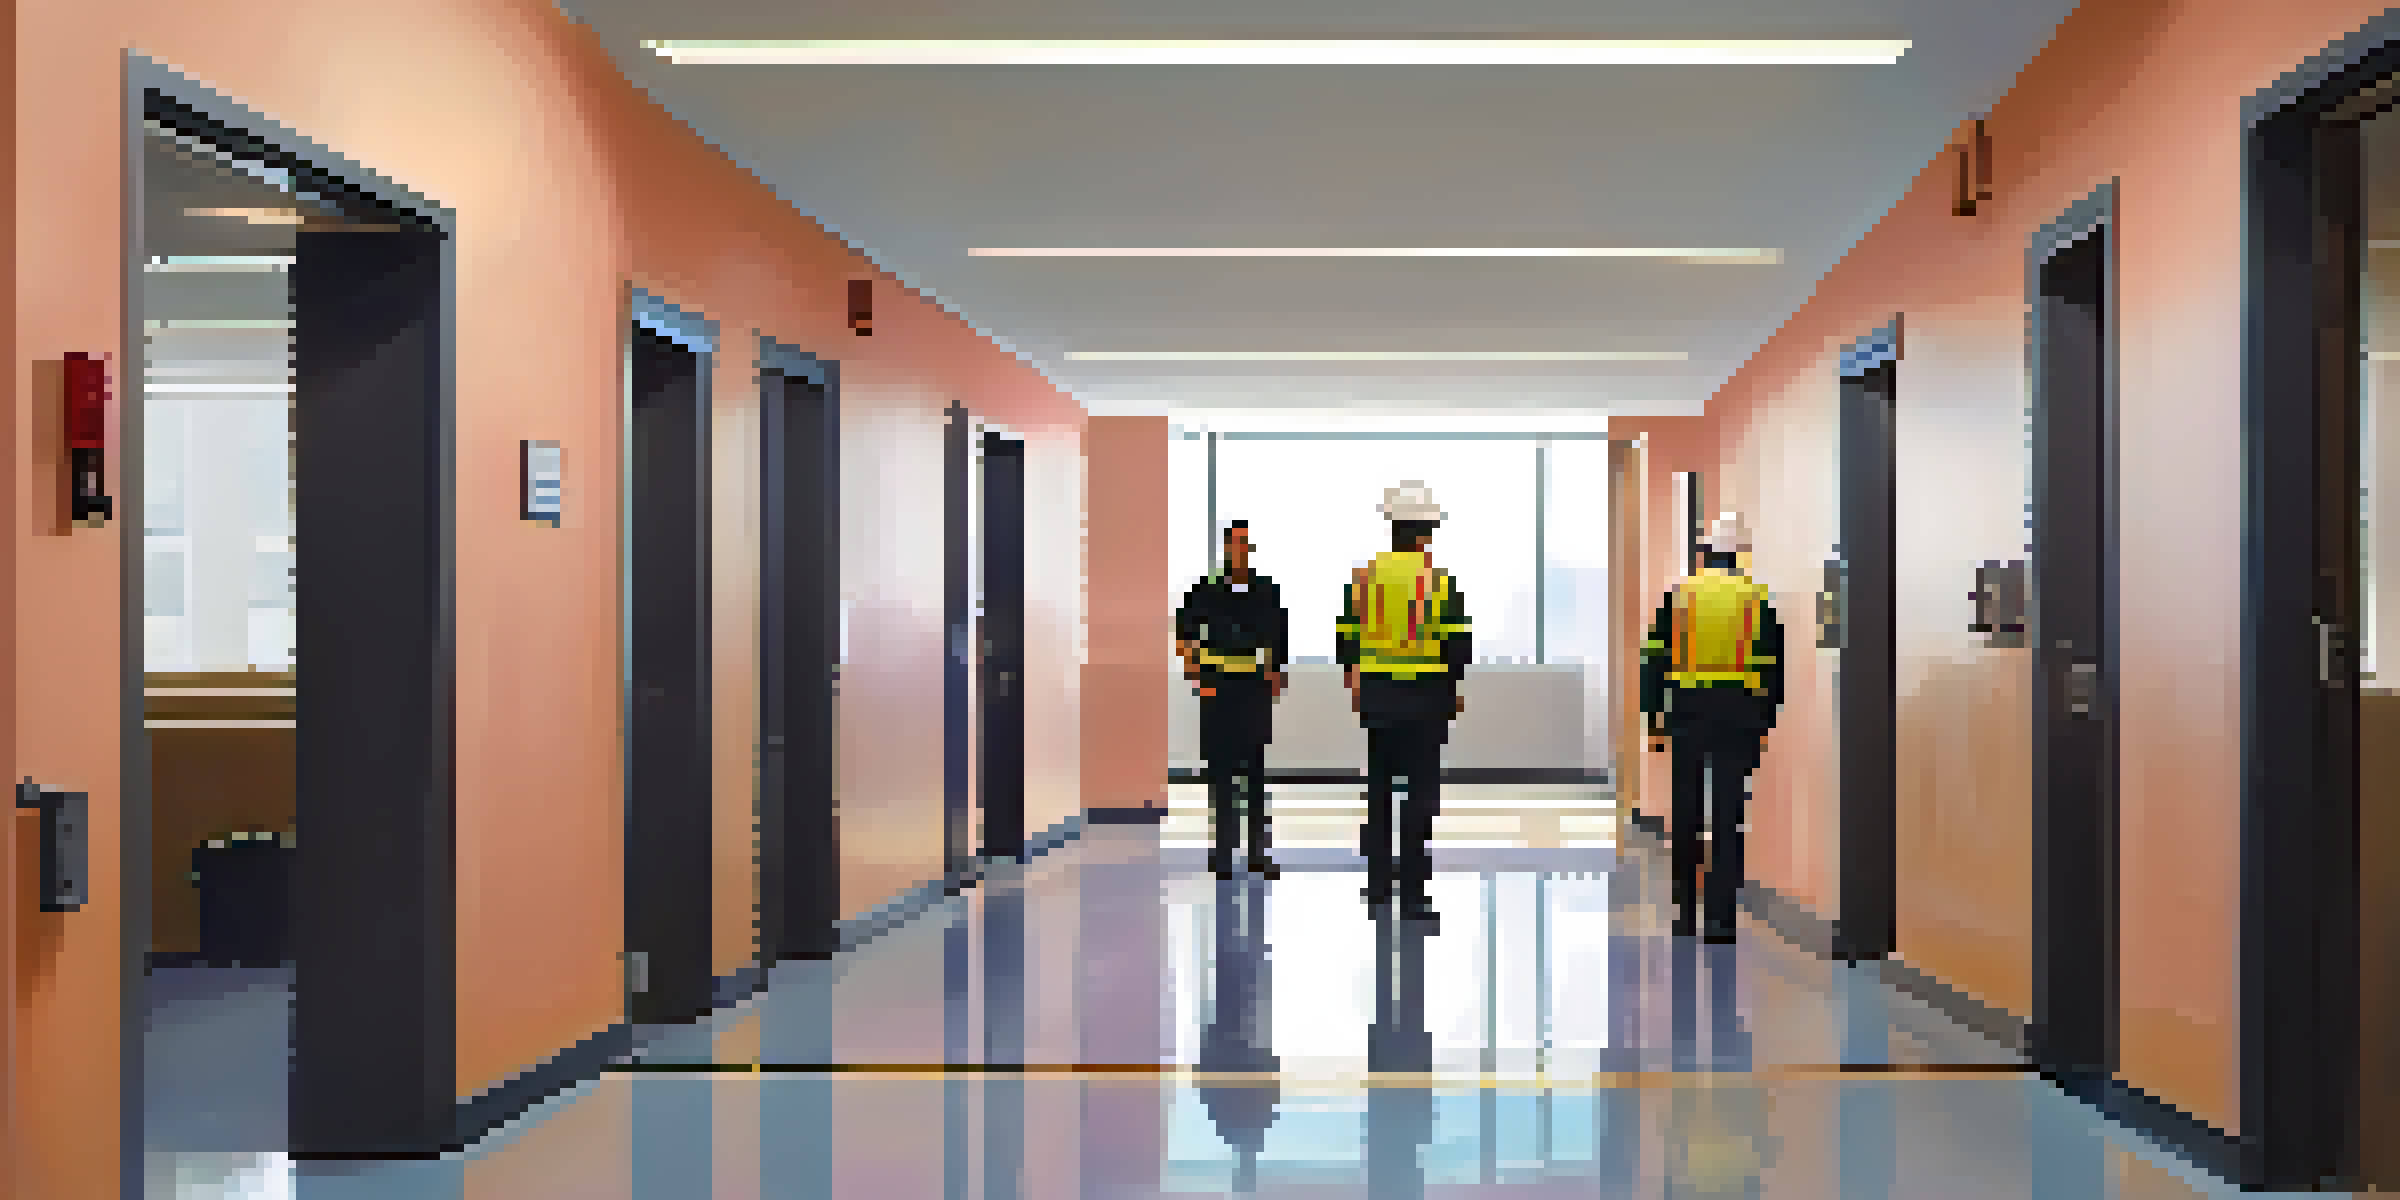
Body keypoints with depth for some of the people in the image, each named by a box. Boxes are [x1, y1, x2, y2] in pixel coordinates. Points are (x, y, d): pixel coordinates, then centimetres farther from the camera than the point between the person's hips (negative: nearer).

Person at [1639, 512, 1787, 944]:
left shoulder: (1679, 594, -2)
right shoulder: (1757, 598, -4)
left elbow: (1654, 660, -2)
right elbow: (1774, 663, -2)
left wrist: (1654, 718, 4)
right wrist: (1767, 719, 6)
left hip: (1686, 713, 1)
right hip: (1738, 714, -1)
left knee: (1686, 813, 12)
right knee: (1728, 817, 1)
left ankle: (1685, 915, 20)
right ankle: (1720, 919, -4)